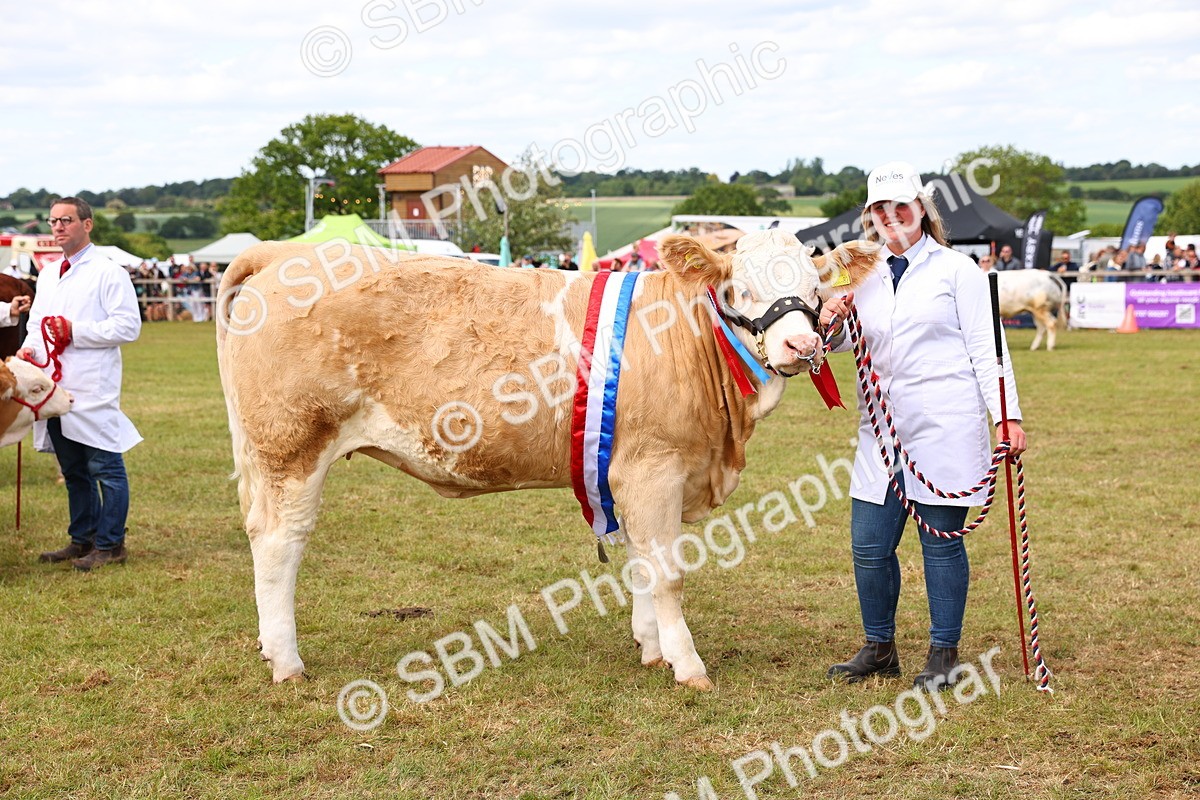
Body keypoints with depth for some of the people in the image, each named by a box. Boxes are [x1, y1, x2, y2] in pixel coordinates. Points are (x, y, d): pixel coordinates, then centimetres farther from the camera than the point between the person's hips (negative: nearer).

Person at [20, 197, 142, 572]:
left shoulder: (108, 273, -5)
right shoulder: (48, 276, 18)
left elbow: (128, 326, -13)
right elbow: (37, 320, 26)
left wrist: (76, 331, -17)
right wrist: (30, 346, 4)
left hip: (93, 389, -8)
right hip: (55, 386, 8)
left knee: (104, 468, -3)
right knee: (73, 471, 14)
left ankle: (110, 545, 3)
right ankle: (82, 540, 23)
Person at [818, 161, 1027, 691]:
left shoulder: (956, 270, 2)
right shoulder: (866, 276, 14)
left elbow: (986, 349, -1)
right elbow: (847, 344, 22)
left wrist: (1007, 415, -10)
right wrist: (831, 326, -2)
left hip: (946, 428, -4)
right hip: (882, 429, 5)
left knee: (941, 542, 1)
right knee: (869, 544, 4)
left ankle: (944, 653, 14)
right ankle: (879, 648, 21)